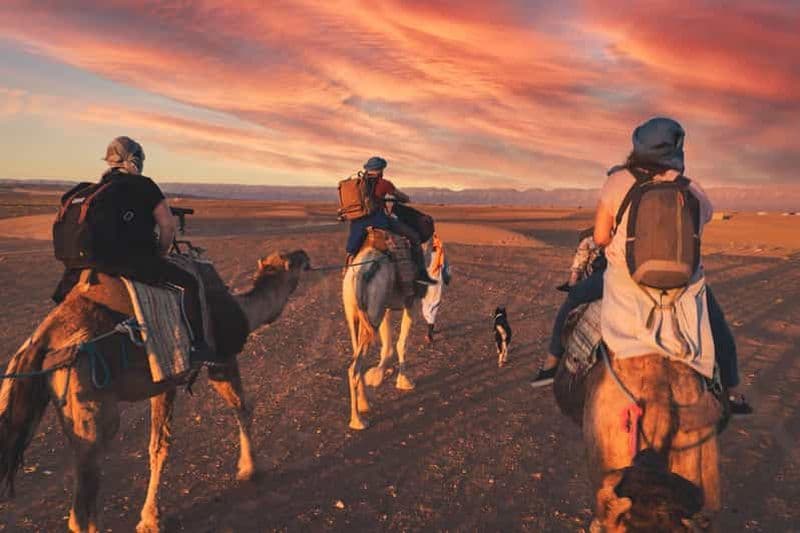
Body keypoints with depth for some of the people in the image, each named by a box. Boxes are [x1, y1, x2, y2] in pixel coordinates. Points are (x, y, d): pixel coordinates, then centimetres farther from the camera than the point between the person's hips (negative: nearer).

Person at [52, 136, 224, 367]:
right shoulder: (144, 186, -2)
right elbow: (168, 226, -6)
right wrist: (160, 255, 10)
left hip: (98, 259, 7)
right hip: (135, 261, -6)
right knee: (189, 283, -2)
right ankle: (196, 347, -10)